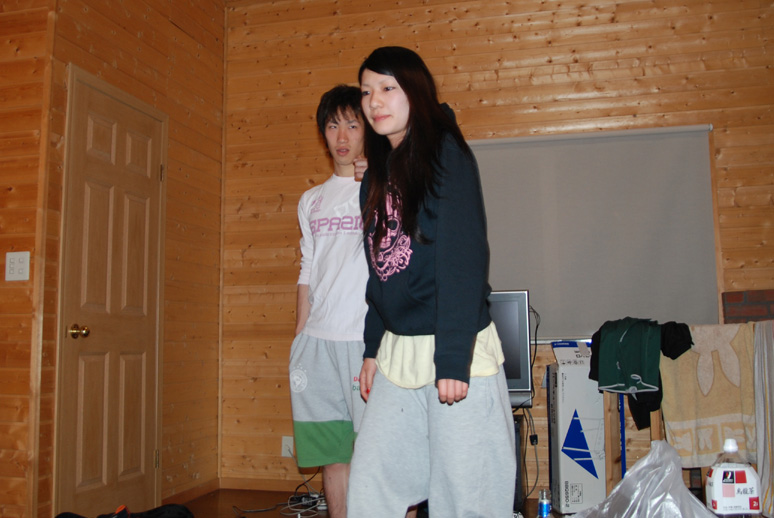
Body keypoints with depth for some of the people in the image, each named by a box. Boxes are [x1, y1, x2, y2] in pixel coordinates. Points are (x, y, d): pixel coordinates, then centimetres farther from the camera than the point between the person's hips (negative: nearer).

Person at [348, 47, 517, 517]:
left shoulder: (446, 153, -7)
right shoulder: (379, 170, 14)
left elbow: (463, 260, -16)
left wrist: (452, 361, -20)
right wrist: (372, 349, 14)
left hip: (455, 353, -7)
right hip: (397, 352, 7)